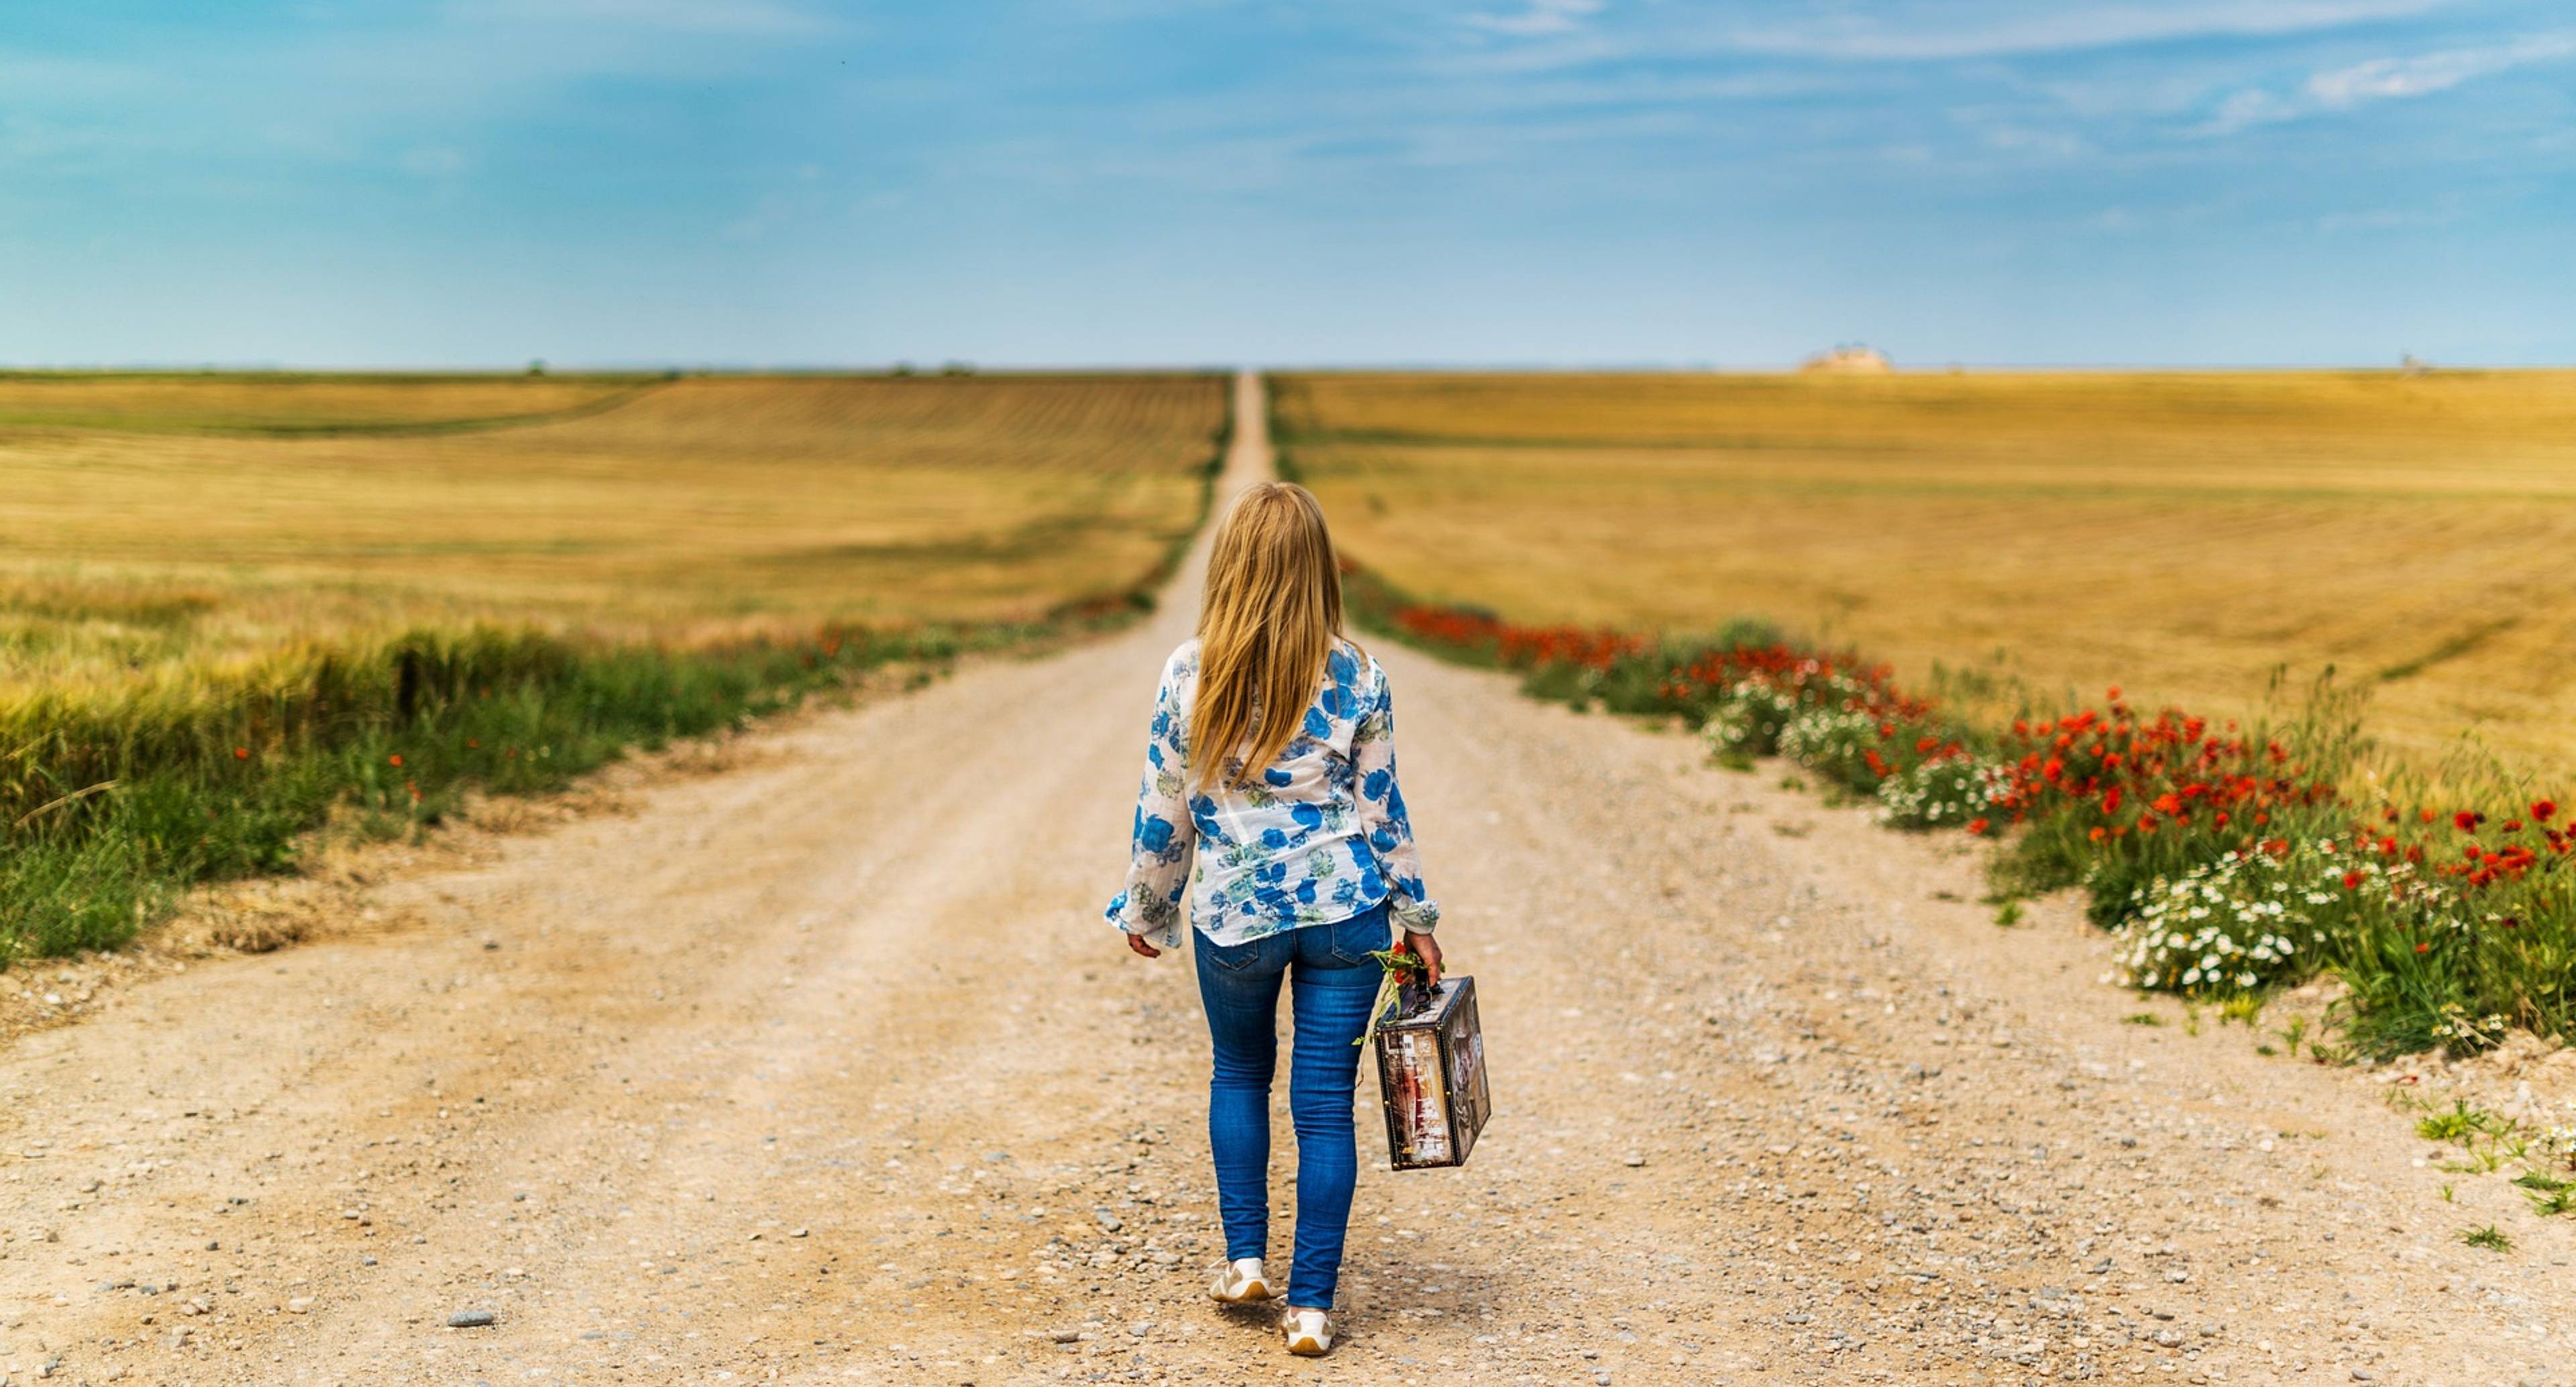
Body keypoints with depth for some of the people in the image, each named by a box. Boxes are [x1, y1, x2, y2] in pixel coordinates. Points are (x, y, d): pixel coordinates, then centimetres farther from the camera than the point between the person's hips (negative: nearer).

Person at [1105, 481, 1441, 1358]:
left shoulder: (1189, 674, -7)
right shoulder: (1356, 676, -5)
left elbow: (1164, 809, -1)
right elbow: (1382, 808, 0)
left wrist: (1147, 910, 13)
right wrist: (1416, 916, 11)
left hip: (1233, 914, 0)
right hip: (1345, 910, 0)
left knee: (1239, 1075, 24)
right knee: (1326, 1104, 5)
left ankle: (1245, 1257, 21)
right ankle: (1311, 1304, 8)